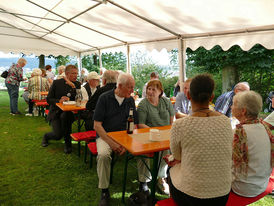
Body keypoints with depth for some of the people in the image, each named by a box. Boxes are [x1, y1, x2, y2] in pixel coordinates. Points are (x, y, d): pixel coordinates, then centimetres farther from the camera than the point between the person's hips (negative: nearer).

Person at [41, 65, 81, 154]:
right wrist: (59, 101, -18)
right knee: (58, 135, -19)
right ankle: (46, 136, 21)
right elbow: (48, 99, 0)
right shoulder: (57, 83, -1)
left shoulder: (77, 84, 4)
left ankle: (67, 143, -17)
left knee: (64, 116, -37)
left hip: (69, 112, 1)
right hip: (56, 112, -1)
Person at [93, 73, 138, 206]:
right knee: (103, 155, -33)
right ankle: (104, 192, -13)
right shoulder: (105, 98, -6)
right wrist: (111, 143, -19)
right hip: (105, 135, -2)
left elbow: (134, 125, 5)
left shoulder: (130, 100, 5)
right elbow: (97, 125, -9)